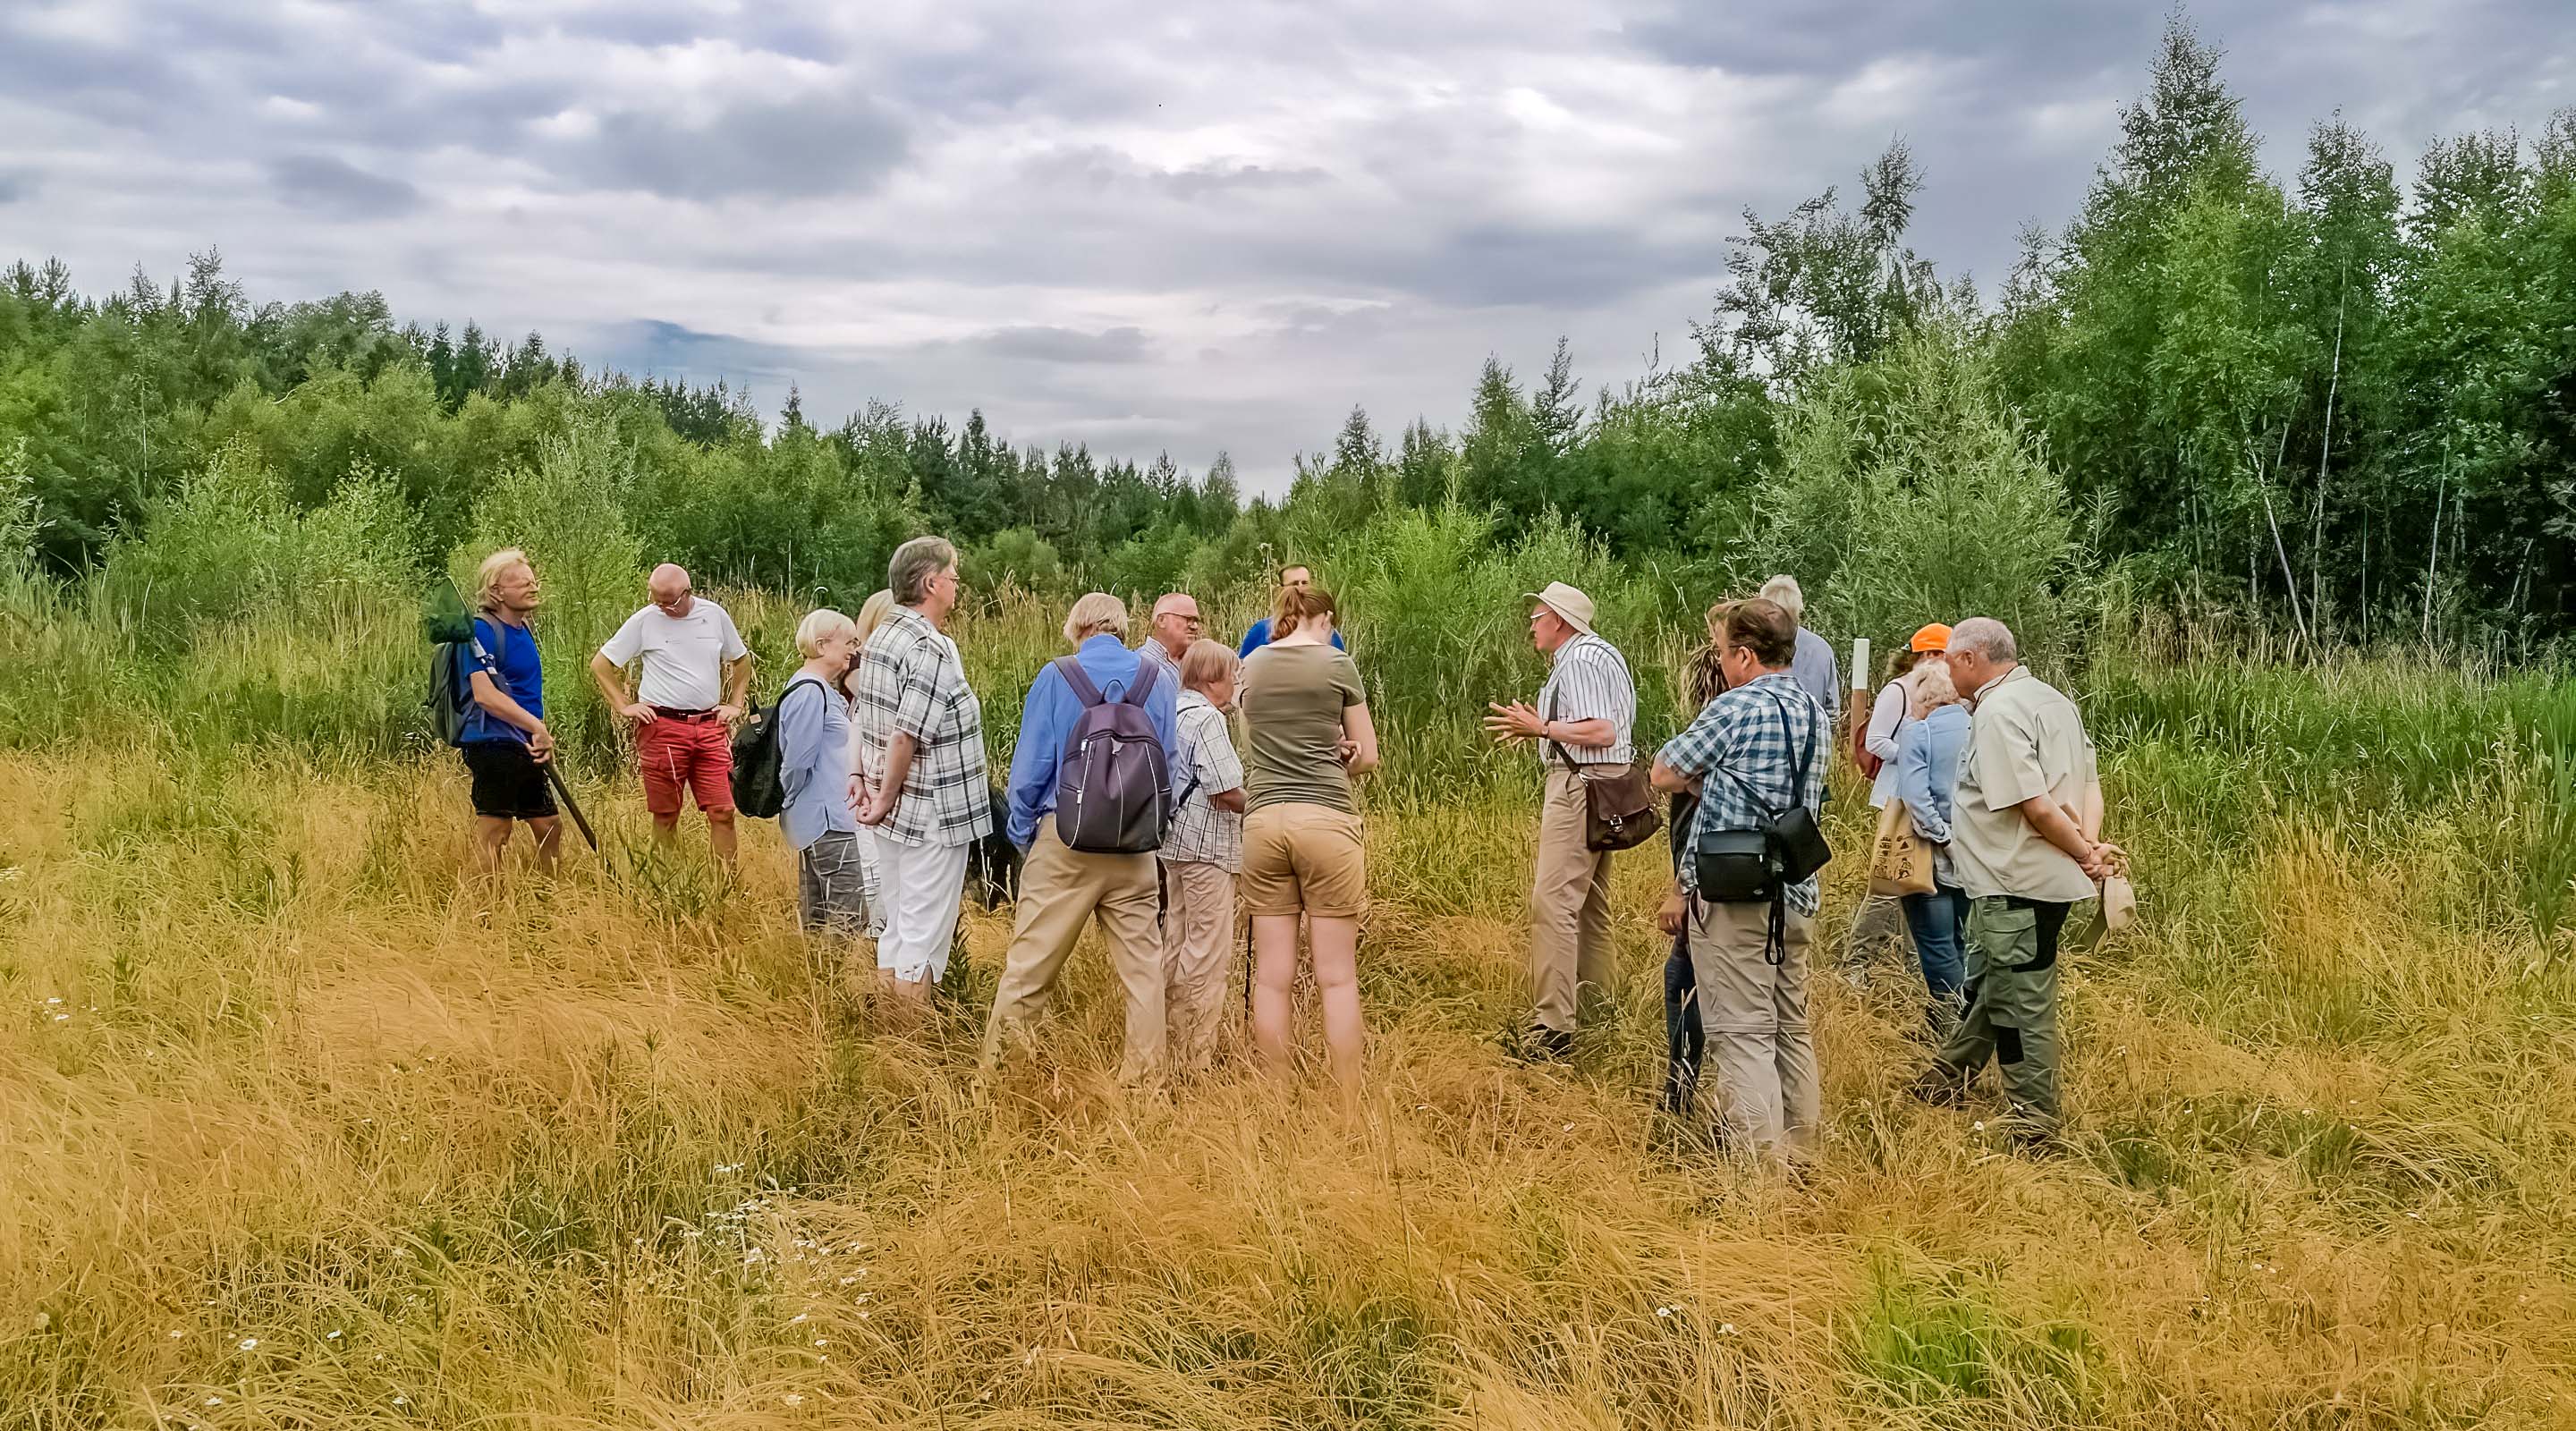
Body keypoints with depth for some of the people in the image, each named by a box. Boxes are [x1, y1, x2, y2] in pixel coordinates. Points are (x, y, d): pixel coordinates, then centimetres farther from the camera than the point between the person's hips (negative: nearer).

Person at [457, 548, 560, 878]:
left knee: (549, 830, 14)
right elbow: (484, 695, -24)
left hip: (525, 750, 9)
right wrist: (538, 728, -24)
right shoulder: (484, 631, -13)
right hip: (494, 747, -9)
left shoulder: (523, 629, 14)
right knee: (493, 835, -4)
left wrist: (542, 739, 7)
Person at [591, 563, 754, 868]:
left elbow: (742, 660, 20)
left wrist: (734, 705, 11)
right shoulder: (644, 621, -1)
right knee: (666, 814, 5)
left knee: (723, 811, -3)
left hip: (710, 726, 2)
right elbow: (600, 664, 5)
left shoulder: (715, 615, 5)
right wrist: (624, 706, -1)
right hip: (662, 726, -2)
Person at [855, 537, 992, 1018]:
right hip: (933, 814, -9)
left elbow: (869, 721, 12)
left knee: (897, 922, 18)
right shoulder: (934, 649, -19)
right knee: (926, 931, 0)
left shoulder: (881, 636, 9)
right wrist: (885, 799, -13)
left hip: (895, 813, 9)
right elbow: (907, 735, -23)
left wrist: (875, 789, 15)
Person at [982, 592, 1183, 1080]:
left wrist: (1022, 832, 8)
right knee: (1141, 960, 9)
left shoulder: (1055, 678, -3)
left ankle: (996, 1064, 11)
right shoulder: (1157, 680, 4)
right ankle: (1145, 1069, 14)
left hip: (1064, 839, -2)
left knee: (1029, 961, 4)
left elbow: (1030, 766, -3)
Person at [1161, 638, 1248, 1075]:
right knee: (1208, 949, -3)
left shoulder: (1174, 713, 12)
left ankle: (1169, 1034, 28)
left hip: (1175, 841, 10)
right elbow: (1226, 791, -20)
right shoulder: (1207, 719, -15)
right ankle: (1197, 1053, 1)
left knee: (1176, 939, 18)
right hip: (1207, 844, -10)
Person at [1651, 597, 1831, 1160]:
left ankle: (1760, 1160, -5)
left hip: (1732, 892, -8)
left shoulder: (1736, 707, -13)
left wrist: (1702, 780, 14)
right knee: (1791, 1026, 16)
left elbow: (1664, 775, -6)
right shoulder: (1817, 715, 11)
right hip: (1797, 893, 8)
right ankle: (1799, 1148, 25)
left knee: (1742, 1032, -4)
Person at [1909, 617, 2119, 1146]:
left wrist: (2085, 856, -11)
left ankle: (2036, 1122, 12)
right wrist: (2090, 844, -1)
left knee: (2020, 1003, 1)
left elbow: (2036, 806, -24)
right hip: (2009, 881, 10)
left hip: (2017, 886, -10)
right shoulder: (2054, 699, 13)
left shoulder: (1998, 711, -18)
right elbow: (2089, 783, 13)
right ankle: (1951, 1075, 38)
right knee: (1985, 984, 23)